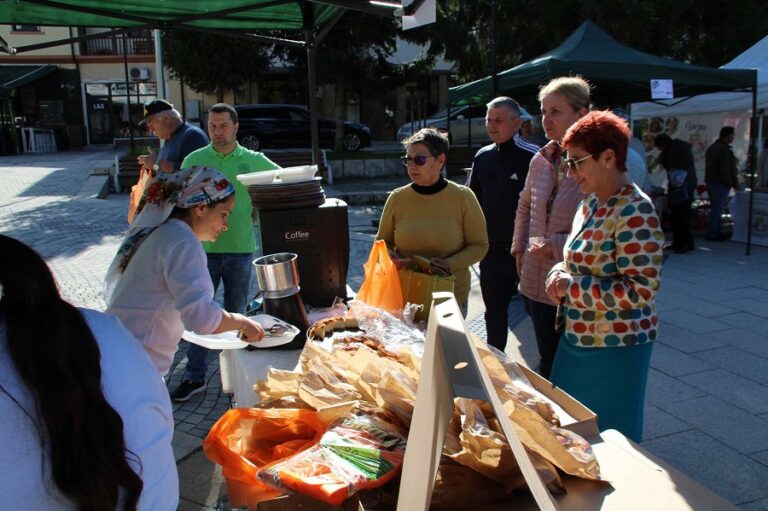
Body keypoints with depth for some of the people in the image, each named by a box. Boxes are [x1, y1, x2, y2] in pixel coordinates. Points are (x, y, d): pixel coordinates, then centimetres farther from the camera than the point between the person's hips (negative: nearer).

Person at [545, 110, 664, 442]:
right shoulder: (591, 202, 7)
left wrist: (572, 287, -21)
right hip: (578, 340, 9)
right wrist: (559, 274, -2)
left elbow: (641, 290, -24)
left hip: (614, 348, -8)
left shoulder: (634, 211, -20)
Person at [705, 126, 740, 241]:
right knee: (717, 209, -5)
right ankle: (712, 234, -2)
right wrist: (734, 184, -10)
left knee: (716, 209, 15)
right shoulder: (724, 149, -17)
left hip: (711, 182, 10)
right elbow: (726, 170, -19)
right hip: (720, 184, -10)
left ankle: (715, 232, 21)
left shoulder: (712, 147, 15)